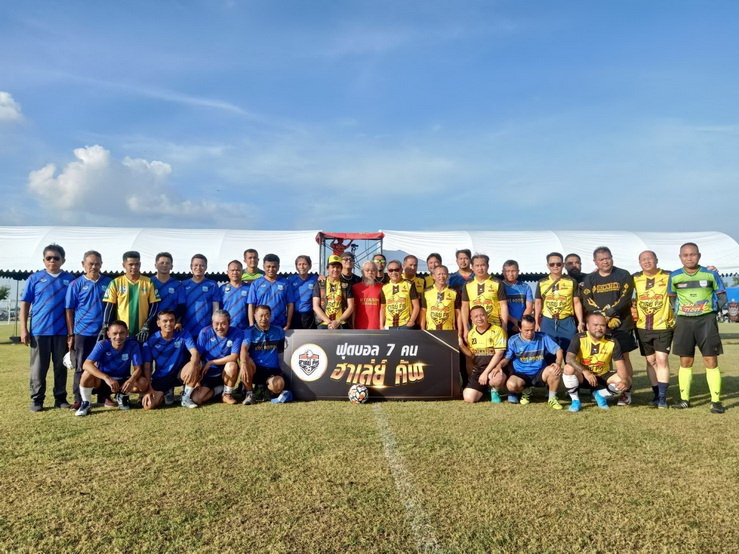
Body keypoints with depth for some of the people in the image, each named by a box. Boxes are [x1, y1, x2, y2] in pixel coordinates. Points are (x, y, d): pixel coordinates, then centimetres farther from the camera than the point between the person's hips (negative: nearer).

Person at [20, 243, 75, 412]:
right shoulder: (35, 278, 3)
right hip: (39, 331, -1)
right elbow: (25, 304, 4)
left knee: (61, 366, 8)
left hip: (62, 331, 1)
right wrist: (23, 329, -2)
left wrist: (73, 329, 1)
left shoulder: (70, 279, 5)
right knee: (38, 368, 4)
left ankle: (60, 398, 18)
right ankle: (37, 399, 14)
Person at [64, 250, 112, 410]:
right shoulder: (76, 284, -1)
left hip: (104, 332, 2)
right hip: (82, 333, -2)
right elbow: (69, 310, 0)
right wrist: (71, 334, -3)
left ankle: (104, 396, 20)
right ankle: (79, 399, 16)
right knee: (81, 367, 6)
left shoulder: (108, 283, 4)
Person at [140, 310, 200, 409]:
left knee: (195, 364, -32)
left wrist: (192, 365, -47)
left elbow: (195, 353, -24)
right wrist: (148, 389, -19)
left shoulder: (183, 335, -9)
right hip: (160, 378, 1)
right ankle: (167, 392, 13)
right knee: (148, 405, -22)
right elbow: (147, 368, -9)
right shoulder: (151, 341, -9)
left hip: (179, 374, 0)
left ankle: (186, 398, -13)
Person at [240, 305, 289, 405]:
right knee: (247, 361, -35)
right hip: (254, 369, 0)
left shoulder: (278, 331, 7)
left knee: (279, 384, -32)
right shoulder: (250, 331, -1)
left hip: (273, 370, 1)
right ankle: (249, 393, -10)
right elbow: (244, 348, -19)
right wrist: (243, 364, -37)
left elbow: (281, 349, 19)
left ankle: (265, 390, 8)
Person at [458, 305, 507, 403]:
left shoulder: (497, 331, -10)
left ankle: (494, 391, -1)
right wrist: (461, 345, -4)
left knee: (497, 379, -40)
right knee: (468, 398, -12)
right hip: (477, 370, 5)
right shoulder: (471, 333, 8)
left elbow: (498, 354, -13)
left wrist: (485, 373, -17)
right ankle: (484, 388, 22)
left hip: (494, 368, -5)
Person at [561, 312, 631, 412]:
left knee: (627, 381, -20)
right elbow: (569, 358, -33)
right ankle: (575, 400, -9)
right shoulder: (579, 338, -19)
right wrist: (585, 372, -48)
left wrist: (625, 381, -34)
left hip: (602, 376, 3)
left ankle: (600, 395, 9)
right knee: (569, 368, -35)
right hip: (582, 377, -3)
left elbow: (620, 365, -14)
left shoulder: (612, 342, -11)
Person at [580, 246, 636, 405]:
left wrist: (609, 312, -16)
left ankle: (626, 392, 4)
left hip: (621, 324, -2)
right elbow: (587, 302, 0)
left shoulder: (623, 275, 3)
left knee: (623, 357, -1)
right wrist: (602, 315, -13)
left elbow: (625, 298, -8)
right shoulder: (589, 279, 10)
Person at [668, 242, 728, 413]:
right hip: (684, 321, 2)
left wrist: (713, 310, -5)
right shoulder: (675, 277, 2)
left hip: (706, 320, -2)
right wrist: (677, 312, 1)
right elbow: (671, 297, 14)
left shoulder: (710, 274, -2)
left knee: (711, 361, -3)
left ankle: (716, 401, 4)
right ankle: (684, 399, 14)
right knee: (685, 361, 7)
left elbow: (722, 295, 7)